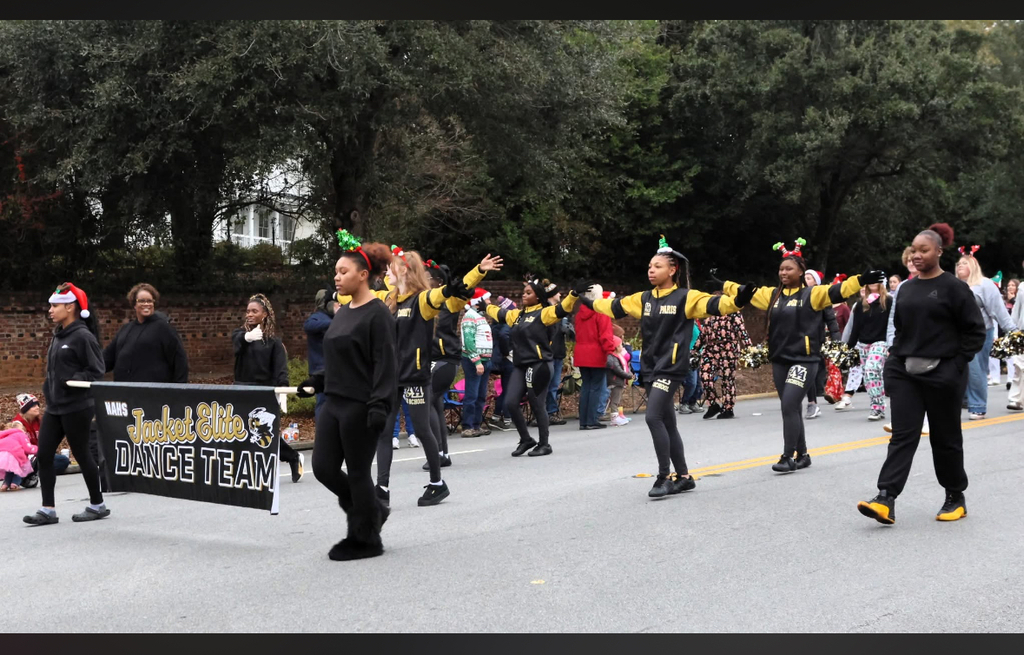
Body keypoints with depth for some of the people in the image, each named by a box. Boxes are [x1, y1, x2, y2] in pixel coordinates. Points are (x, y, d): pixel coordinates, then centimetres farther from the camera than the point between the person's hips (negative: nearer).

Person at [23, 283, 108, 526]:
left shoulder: (83, 336, -13)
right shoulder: (58, 335, 12)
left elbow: (96, 371, -15)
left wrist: (70, 382, -21)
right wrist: (50, 387, 11)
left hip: (77, 407, -8)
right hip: (54, 406, 8)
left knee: (81, 455, 2)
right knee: (43, 455, 3)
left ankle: (97, 505, 16)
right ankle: (48, 510, 9)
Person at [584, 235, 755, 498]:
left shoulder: (686, 297, -7)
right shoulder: (644, 298, 11)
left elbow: (713, 304, -21)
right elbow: (615, 306, 24)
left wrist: (736, 301, -39)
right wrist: (589, 302, 31)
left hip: (671, 368, -7)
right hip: (650, 368, 7)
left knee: (653, 418, -17)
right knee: (667, 423, 11)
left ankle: (664, 477, -7)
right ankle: (684, 476, 20)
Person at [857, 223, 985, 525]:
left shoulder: (953, 288, -6)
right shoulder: (906, 288, 11)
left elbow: (976, 331, -6)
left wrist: (957, 365, -11)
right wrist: (895, 358, 9)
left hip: (941, 374, -4)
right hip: (905, 372, 4)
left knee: (945, 438, 7)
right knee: (903, 435, -4)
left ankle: (956, 498, 24)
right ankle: (886, 500, -14)